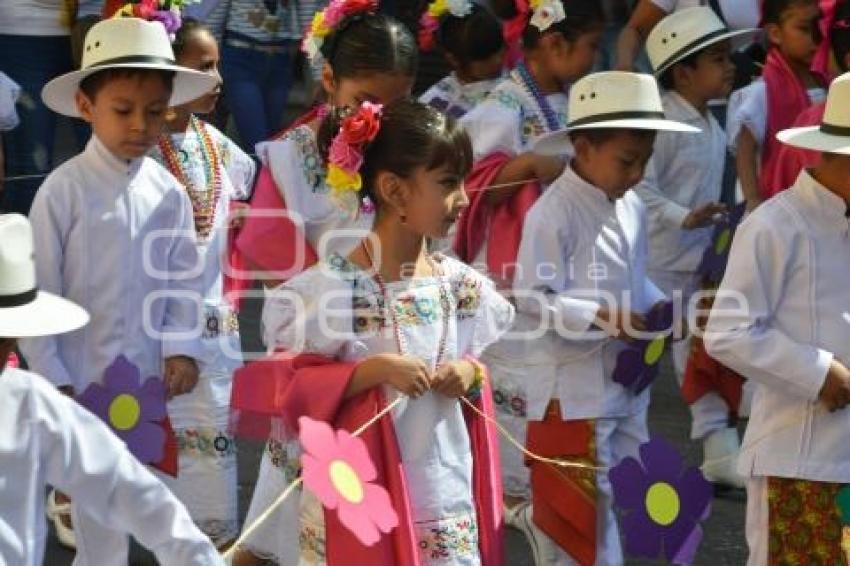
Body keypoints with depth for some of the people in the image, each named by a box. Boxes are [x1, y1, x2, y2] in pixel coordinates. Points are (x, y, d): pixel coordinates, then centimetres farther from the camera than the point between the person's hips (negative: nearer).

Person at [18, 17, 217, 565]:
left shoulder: (169, 192, 0)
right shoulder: (65, 189, -11)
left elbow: (184, 278, 6)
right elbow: (38, 292, -8)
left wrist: (180, 346, -9)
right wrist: (52, 379, -8)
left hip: (153, 380, 3)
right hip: (86, 381, -3)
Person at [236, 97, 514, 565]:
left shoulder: (462, 285, 5)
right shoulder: (328, 289, -12)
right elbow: (287, 386, -12)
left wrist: (473, 374, -4)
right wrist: (372, 370, -21)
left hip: (448, 505, 5)